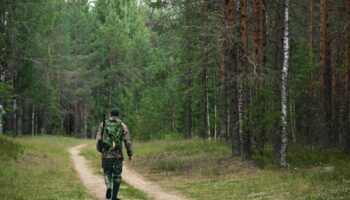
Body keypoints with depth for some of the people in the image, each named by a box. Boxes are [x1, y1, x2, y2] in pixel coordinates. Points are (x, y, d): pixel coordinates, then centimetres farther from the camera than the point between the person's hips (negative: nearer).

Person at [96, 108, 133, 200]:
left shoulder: (103, 124, 4)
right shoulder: (123, 126, 1)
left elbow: (98, 138, 3)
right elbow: (127, 141, -4)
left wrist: (100, 149, 19)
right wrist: (130, 154, 7)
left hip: (106, 154, 1)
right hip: (118, 154, -1)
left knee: (107, 172, 18)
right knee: (117, 175, 10)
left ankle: (109, 187, -9)